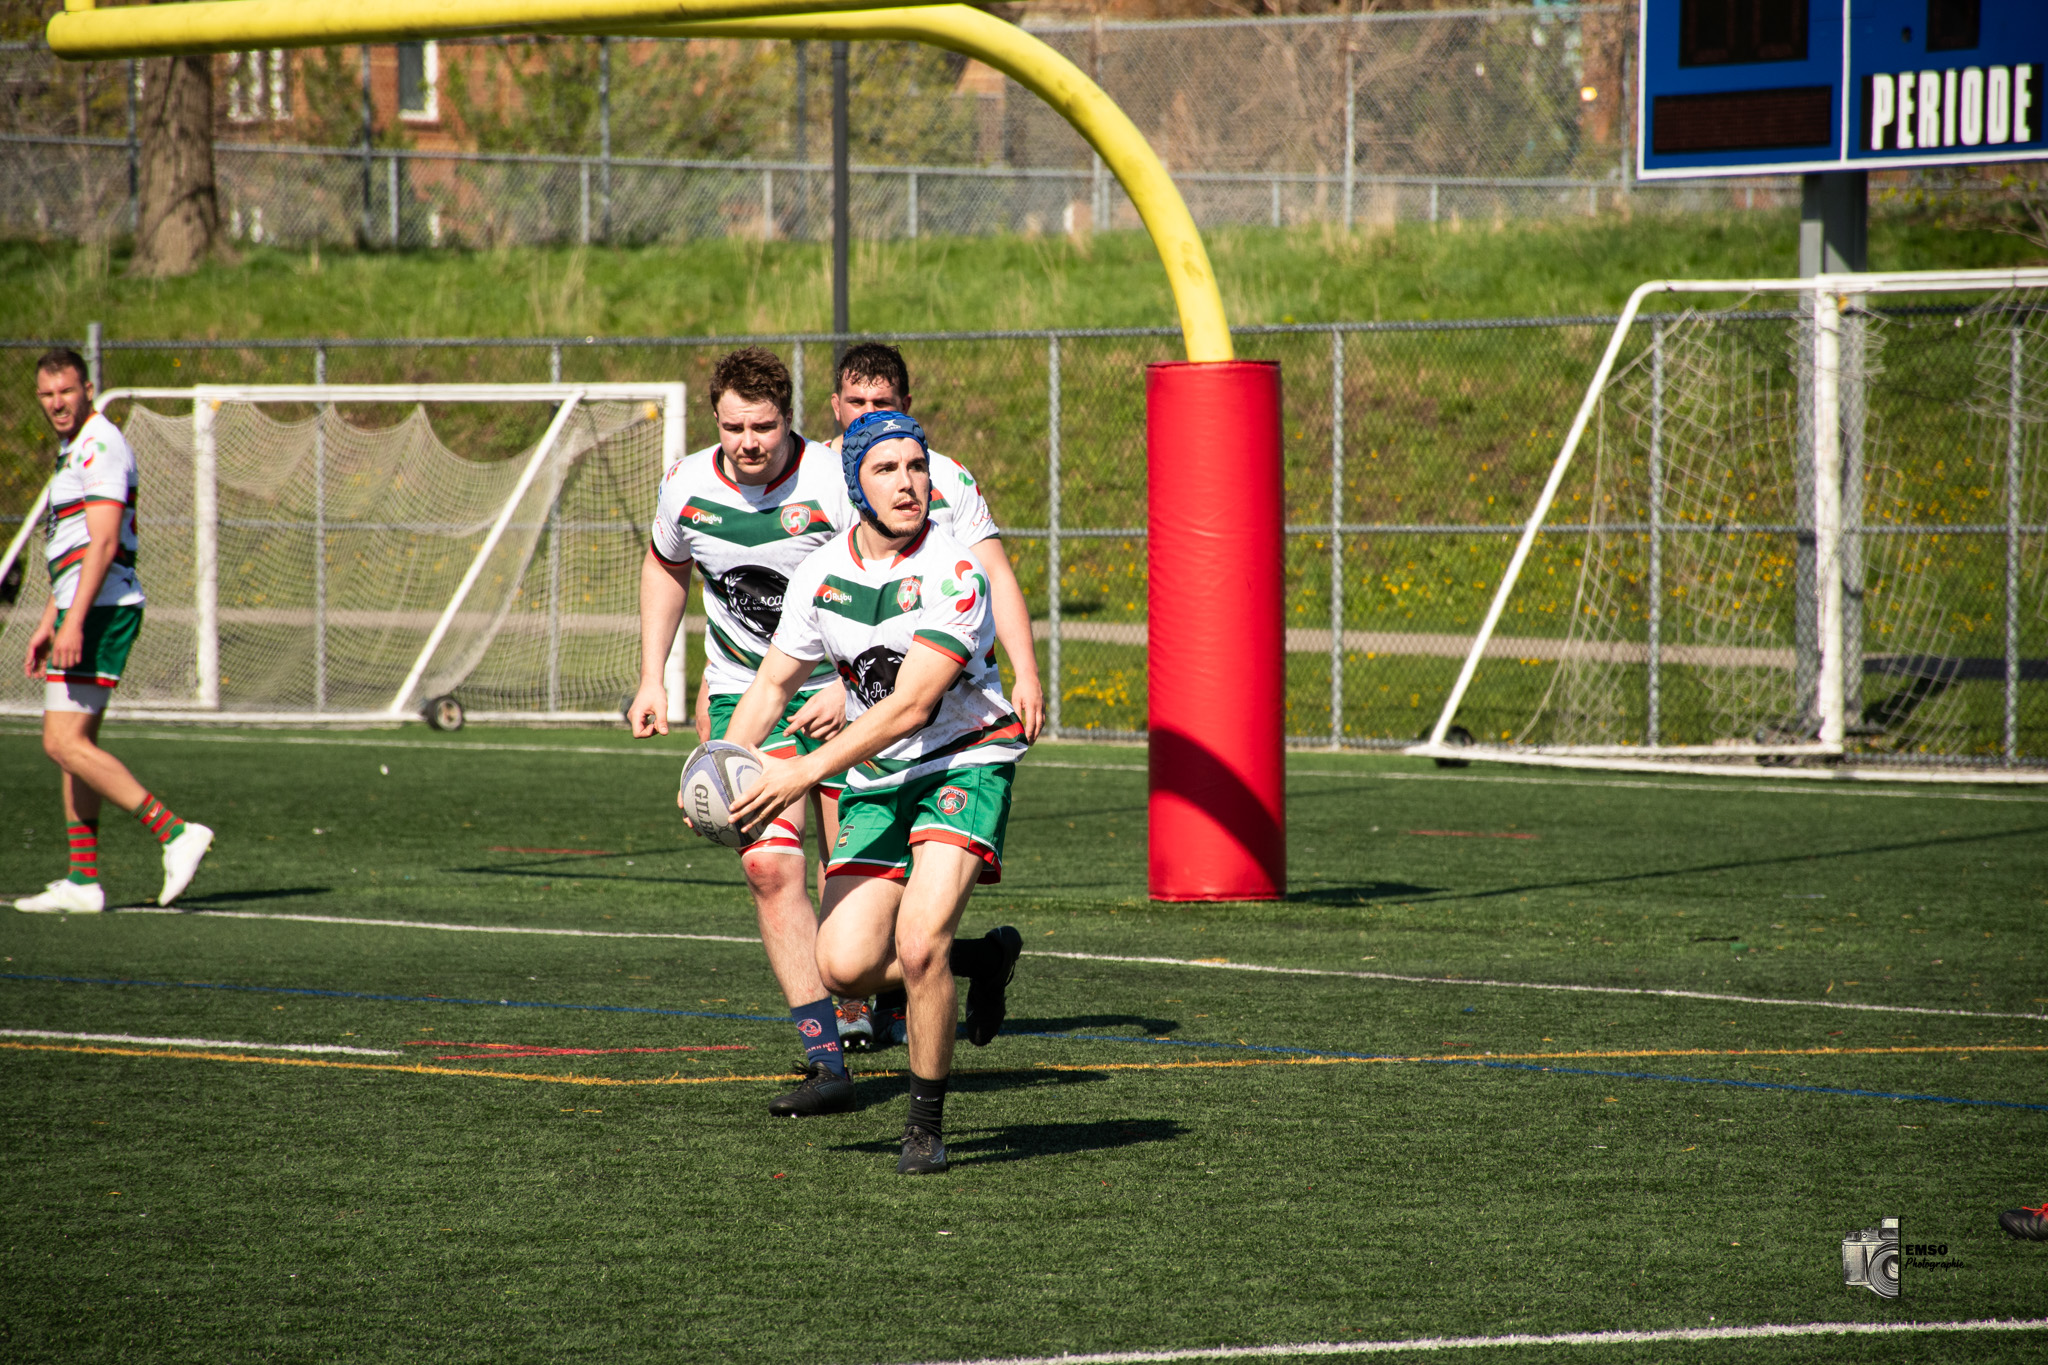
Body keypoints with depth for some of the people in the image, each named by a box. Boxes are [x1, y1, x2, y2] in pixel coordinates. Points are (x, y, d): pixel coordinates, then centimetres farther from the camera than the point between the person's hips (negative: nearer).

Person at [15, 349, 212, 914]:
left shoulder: (101, 447, -12)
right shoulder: (74, 451, 20)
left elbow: (103, 544, -21)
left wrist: (74, 623, -26)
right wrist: (47, 625, 26)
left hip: (102, 611, -10)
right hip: (80, 612, 10)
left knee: (65, 742, -15)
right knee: (74, 744, 9)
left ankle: (174, 831, -18)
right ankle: (83, 883, 10)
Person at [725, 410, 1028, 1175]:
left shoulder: (952, 573, -19)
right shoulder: (821, 574, 0)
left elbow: (910, 707, -23)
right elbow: (775, 683, 12)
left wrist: (804, 773, -27)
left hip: (965, 763, -5)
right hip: (876, 780, 5)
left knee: (917, 946, -23)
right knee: (846, 966, -8)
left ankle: (927, 1123, -3)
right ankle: (982, 959, 22)